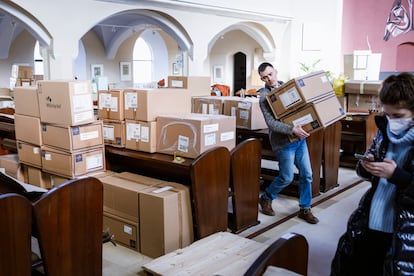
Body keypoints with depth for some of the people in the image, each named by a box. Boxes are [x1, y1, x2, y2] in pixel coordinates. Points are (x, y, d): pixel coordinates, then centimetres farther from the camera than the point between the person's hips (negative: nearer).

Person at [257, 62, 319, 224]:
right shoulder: (264, 96, -9)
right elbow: (271, 123, -19)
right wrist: (292, 130, -28)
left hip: (300, 138, 6)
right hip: (283, 141, -6)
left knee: (307, 174, 7)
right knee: (287, 177, 0)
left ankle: (305, 209, 21)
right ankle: (266, 199, 24)